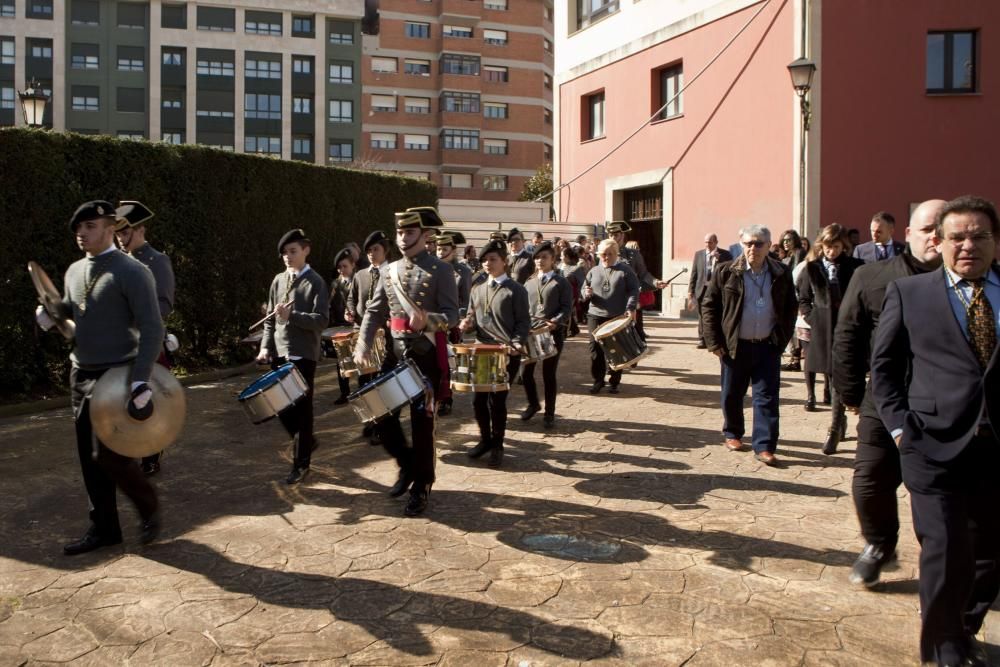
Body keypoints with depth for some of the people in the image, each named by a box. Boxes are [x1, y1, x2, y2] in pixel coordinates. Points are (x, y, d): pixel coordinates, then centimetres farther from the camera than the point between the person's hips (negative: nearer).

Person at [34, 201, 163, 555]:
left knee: (108, 454, -10)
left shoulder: (132, 271, -13)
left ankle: (149, 506, 15)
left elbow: (152, 330, -18)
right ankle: (104, 528, 22)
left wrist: (140, 381, -26)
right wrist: (51, 313, 0)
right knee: (89, 457, 10)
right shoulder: (74, 271, 10)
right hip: (81, 376, 8)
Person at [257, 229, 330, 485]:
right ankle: (305, 440, 35)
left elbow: (322, 320, -14)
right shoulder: (278, 280, 11)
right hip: (279, 353, 6)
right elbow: (270, 319, 14)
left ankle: (301, 463, 13)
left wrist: (292, 315, -25)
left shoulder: (316, 282, -5)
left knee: (301, 409, 1)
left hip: (303, 354, -6)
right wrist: (266, 346, 3)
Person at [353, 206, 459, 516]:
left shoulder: (440, 270, -6)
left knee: (422, 421, 1)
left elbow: (452, 316, -12)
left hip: (426, 356, -5)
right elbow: (374, 312, 7)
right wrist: (362, 347, -7)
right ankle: (407, 464, 30)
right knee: (382, 413, 5)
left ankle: (421, 488, 16)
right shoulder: (389, 271, 10)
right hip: (394, 354, 5)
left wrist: (428, 319, -32)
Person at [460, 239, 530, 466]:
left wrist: (516, 344, -22)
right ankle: (485, 439, 28)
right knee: (478, 399, 7)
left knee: (497, 400, -2)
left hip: (506, 354, -5)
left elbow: (523, 322, -6)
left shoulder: (516, 290, -2)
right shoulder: (477, 290, 15)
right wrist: (468, 324, -3)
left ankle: (497, 445, 15)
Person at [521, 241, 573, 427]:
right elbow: (524, 307, 16)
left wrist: (555, 322, -23)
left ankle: (549, 412, 16)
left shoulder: (562, 283, 0)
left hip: (553, 333, -4)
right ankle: (533, 404, 29)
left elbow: (567, 308, -7)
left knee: (549, 374, 2)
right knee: (526, 371, 5)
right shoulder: (529, 283, 14)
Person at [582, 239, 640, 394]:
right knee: (596, 349, 1)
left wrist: (631, 308, -18)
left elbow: (634, 290, -3)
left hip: (618, 317, -2)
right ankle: (598, 380, 14)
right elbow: (584, 289, 16)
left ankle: (614, 382, 16)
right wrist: (586, 293, -8)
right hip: (595, 316, 3)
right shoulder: (593, 271, 12)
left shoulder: (625, 270, 2)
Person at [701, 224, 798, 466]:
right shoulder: (726, 272, -4)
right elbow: (709, 305, -1)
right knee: (732, 394, 12)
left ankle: (764, 446, 4)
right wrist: (714, 342, -5)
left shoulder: (781, 273, 2)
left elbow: (791, 307, 11)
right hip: (735, 346, 0)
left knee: (767, 397, -1)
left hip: (768, 346, 1)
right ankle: (733, 434, 32)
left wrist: (782, 338, 2)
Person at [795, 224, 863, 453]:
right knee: (832, 378, 12)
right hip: (821, 330, 2)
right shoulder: (812, 268, 5)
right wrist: (811, 317, -1)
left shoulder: (855, 268, 0)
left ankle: (834, 430, -2)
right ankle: (840, 420, 31)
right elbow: (803, 299, 13)